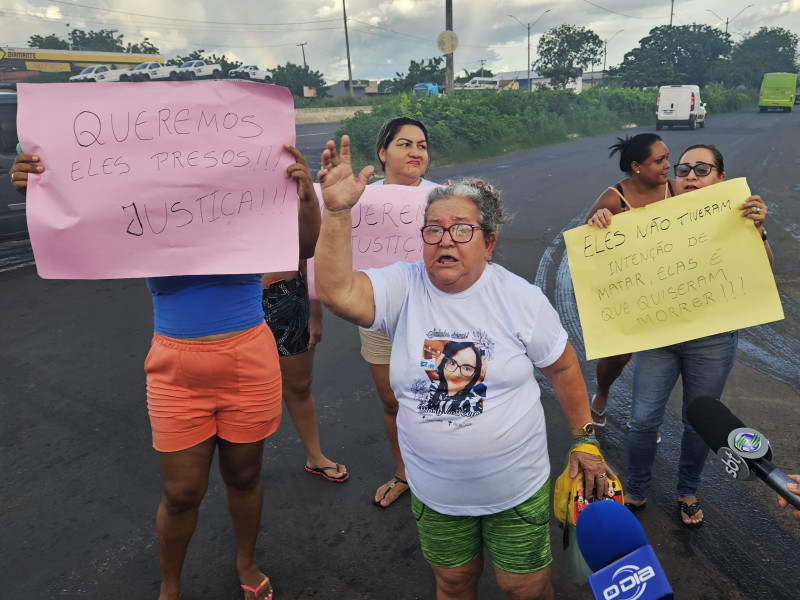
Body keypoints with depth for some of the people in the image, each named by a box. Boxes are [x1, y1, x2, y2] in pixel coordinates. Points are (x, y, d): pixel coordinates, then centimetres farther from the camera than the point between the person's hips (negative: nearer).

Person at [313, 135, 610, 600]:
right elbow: (337, 291, -29)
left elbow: (562, 367, 0)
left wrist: (585, 438, 4)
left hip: (517, 488, 0)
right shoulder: (403, 288, -12)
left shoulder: (521, 299, -11)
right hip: (436, 492, 1)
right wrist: (337, 211, -37)